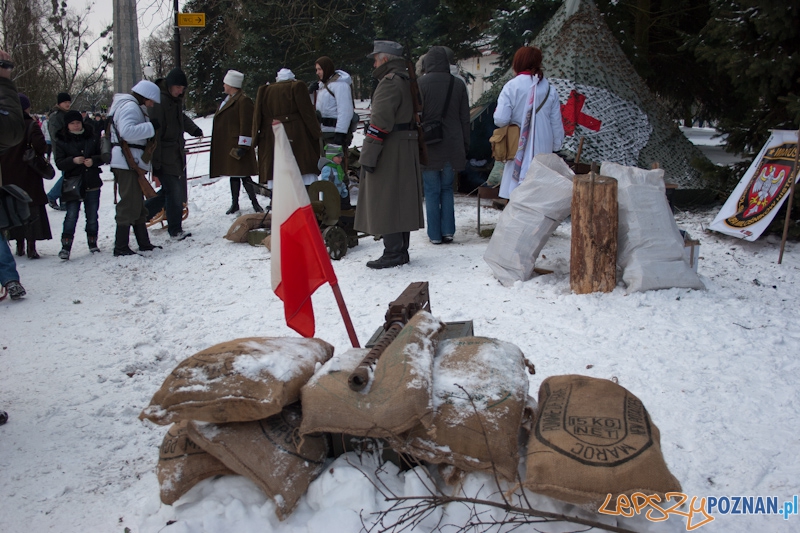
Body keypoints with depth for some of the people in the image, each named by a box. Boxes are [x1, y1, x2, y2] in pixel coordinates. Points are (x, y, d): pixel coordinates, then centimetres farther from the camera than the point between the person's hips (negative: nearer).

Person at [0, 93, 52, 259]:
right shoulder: (31, 125, -12)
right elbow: (40, 146, -23)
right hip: (29, 175, -5)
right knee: (33, 210, 0)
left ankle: (20, 246, 19)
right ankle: (31, 247, -5)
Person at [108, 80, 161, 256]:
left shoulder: (134, 107, 22)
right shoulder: (130, 107, -12)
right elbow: (127, 131, -27)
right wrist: (151, 127, -21)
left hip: (132, 163, 11)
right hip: (128, 163, -11)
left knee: (138, 204, 15)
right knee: (130, 205, -8)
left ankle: (144, 243, 23)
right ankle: (121, 247, -5)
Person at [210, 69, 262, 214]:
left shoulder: (243, 100, -12)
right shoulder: (228, 99, 17)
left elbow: (246, 125, -18)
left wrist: (243, 146, -21)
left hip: (237, 144, -9)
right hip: (227, 145, 9)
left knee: (243, 174, -8)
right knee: (233, 174, 13)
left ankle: (255, 203, 0)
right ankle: (234, 204, 20)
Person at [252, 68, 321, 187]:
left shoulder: (264, 91, 17)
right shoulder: (297, 87, 4)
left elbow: (257, 116, 13)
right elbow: (307, 112, -3)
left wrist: (255, 139, 14)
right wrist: (317, 133, -1)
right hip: (296, 136, -3)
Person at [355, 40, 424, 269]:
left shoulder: (389, 82, -13)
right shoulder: (407, 81, 18)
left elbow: (380, 122, -22)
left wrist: (368, 155, -22)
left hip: (389, 152, -10)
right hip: (407, 150, 10)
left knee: (385, 201, -6)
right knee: (400, 201, 13)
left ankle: (393, 253, -5)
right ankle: (401, 250, 19)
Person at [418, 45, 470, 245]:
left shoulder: (420, 84, -7)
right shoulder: (458, 85, 4)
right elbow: (465, 119, 7)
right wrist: (465, 146, 14)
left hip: (429, 146, -3)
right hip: (452, 147, 3)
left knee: (432, 191, 4)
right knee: (447, 188, 15)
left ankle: (435, 234, 7)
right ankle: (448, 231, 11)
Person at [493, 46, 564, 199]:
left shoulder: (511, 87, -7)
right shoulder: (550, 89, 4)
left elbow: (500, 120, -12)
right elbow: (556, 123, 8)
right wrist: (556, 145, 19)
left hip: (518, 150, -3)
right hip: (543, 150, 3)